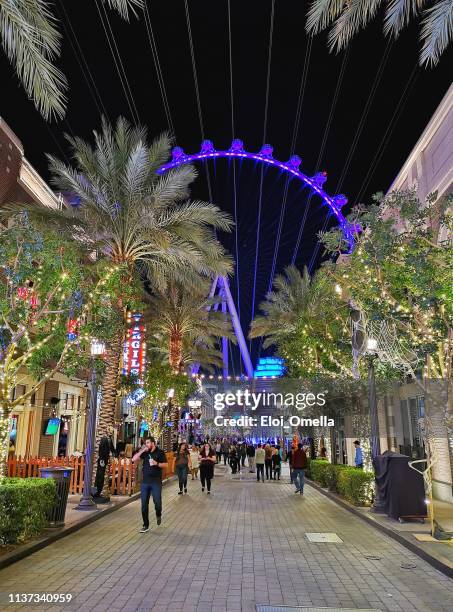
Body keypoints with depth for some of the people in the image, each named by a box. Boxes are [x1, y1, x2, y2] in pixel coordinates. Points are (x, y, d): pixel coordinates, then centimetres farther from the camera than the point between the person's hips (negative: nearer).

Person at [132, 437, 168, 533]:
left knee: (157, 502, -5)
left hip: (156, 482, -3)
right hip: (145, 482, 4)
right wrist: (142, 451, -11)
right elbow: (134, 459, -3)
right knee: (144, 505, 5)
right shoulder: (144, 452, 6)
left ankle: (158, 515, 30)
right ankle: (146, 525, 18)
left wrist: (157, 464, -19)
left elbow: (166, 464, -3)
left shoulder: (160, 452, -3)